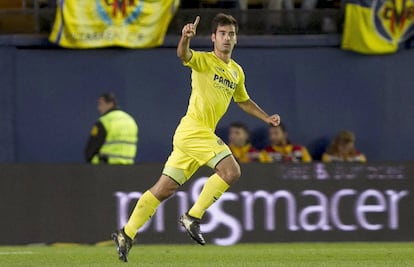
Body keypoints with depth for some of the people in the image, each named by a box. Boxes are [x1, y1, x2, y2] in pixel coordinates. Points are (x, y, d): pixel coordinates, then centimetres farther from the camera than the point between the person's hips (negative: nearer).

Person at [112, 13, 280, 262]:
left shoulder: (237, 71, 19)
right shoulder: (204, 60, -5)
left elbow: (244, 101, 36)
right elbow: (183, 55, -28)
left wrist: (267, 118, 30)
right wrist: (186, 38, -49)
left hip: (203, 133, 8)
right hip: (193, 128, -8)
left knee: (166, 188, 8)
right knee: (231, 170, -19)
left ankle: (127, 234, 11)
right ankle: (193, 217, -11)